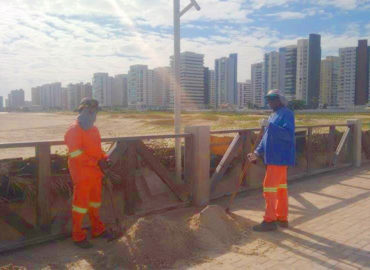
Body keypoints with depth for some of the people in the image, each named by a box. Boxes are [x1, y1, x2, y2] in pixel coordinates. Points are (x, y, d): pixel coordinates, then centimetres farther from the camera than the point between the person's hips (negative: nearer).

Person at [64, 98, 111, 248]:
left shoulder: (93, 129, 12)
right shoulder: (74, 130, -15)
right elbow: (76, 154, -22)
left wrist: (104, 158, 0)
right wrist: (97, 162, -22)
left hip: (96, 173, 8)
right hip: (82, 175, -8)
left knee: (95, 202, 18)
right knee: (81, 203, 2)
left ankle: (97, 229, 34)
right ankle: (78, 236, 15)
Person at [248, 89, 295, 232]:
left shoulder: (287, 113, -9)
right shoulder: (273, 115, 19)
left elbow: (289, 134, -24)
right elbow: (266, 138, 19)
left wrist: (270, 126, -29)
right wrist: (257, 153, 9)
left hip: (280, 157, -9)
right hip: (273, 157, 9)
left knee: (269, 187, -9)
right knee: (280, 187, 13)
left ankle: (269, 220, -1)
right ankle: (282, 218, 21)